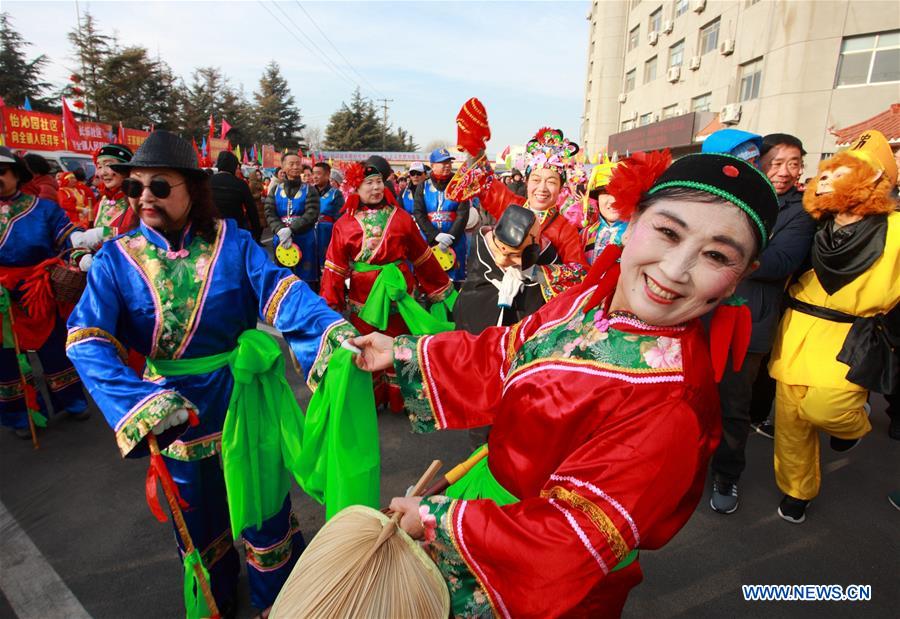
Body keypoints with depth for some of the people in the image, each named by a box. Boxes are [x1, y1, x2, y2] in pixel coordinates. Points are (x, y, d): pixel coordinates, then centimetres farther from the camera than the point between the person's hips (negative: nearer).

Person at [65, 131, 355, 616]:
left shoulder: (231, 240, -9)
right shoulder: (116, 258, -7)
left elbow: (279, 289, -25)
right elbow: (86, 339, -18)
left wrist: (332, 327, -44)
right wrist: (145, 399, -34)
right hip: (174, 409, 2)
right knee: (196, 515, 22)